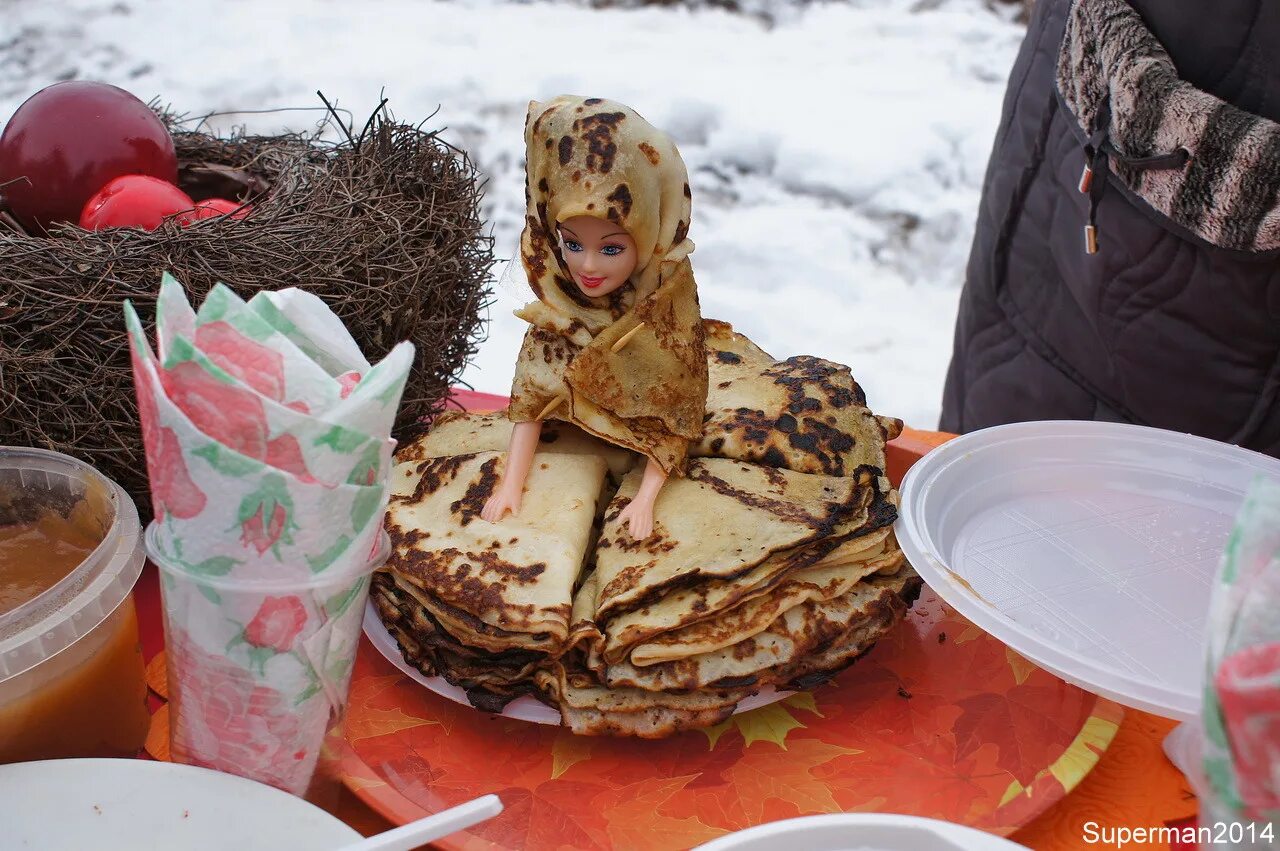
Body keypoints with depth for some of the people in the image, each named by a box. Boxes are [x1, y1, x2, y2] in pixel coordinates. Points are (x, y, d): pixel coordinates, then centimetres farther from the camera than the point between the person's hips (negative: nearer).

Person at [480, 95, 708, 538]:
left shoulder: (667, 302, -23)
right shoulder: (557, 302, -16)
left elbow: (675, 410, -19)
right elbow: (531, 393, -13)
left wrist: (645, 498, -28)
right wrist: (510, 484, -21)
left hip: (641, 449, -2)